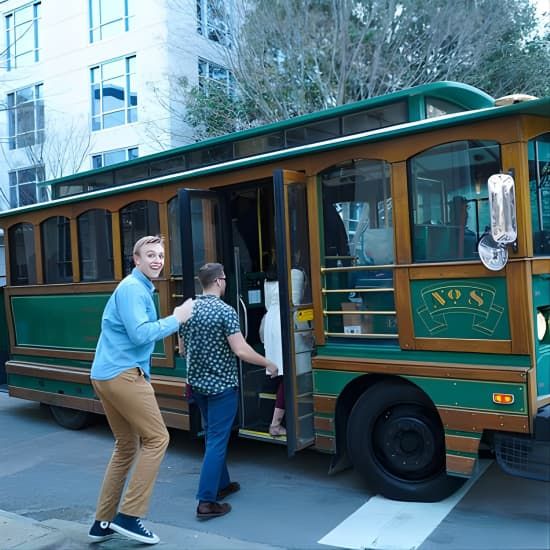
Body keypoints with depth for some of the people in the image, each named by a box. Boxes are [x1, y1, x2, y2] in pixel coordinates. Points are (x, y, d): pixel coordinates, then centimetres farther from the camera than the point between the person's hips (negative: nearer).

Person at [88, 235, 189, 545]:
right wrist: (175, 320, -12)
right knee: (157, 438, -4)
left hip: (106, 375, 10)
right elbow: (141, 334, -22)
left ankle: (103, 522, 20)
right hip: (122, 375, -10)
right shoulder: (133, 288, -11)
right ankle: (129, 516, -1)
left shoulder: (140, 288, 20)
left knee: (127, 446, 15)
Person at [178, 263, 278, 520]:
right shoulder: (225, 311, -17)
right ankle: (207, 501, -3)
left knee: (212, 436, 20)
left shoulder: (187, 308, 4)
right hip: (222, 385, -7)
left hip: (197, 383, 7)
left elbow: (182, 350, 12)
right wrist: (268, 364, -7)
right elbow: (241, 351, -21)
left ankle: (222, 484, 32)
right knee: (217, 440, -3)